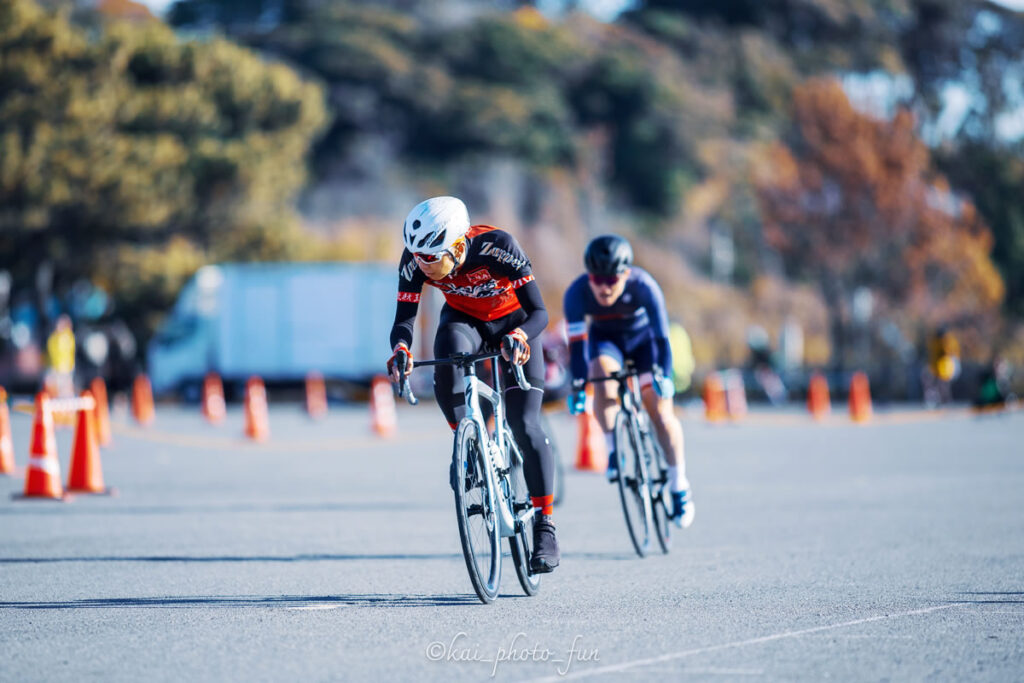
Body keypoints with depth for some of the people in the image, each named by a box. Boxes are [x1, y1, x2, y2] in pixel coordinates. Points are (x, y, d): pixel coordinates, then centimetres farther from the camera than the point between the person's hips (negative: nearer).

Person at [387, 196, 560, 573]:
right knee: (447, 354, -35)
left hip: (512, 322, -2)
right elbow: (404, 319, -24)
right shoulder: (415, 261, -27)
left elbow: (539, 312, -34)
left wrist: (519, 338, -54)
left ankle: (544, 527, -2)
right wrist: (400, 349, -46)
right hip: (464, 320, 2)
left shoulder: (497, 246, -36)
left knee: (524, 426, -12)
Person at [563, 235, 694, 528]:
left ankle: (679, 487, 2)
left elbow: (662, 335, -32)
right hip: (605, 338, 1)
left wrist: (664, 376, -43)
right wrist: (577, 386, -36)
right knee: (603, 379, -32)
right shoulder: (577, 293, -30)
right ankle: (613, 451, -17)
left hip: (643, 336, -1)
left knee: (660, 411, -10)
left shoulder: (644, 286, -33)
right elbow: (577, 342, -29)